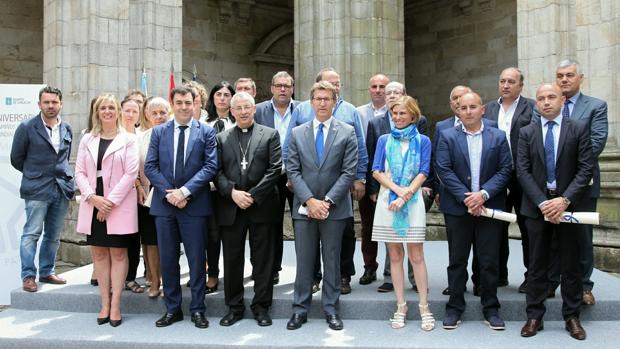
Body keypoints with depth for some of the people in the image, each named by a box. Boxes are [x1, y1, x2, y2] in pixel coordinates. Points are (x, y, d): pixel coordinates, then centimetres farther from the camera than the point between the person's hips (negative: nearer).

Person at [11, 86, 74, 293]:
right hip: (37, 190, -4)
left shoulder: (67, 129, 10)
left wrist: (63, 175, 13)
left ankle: (47, 272, 21)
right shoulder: (27, 128, -3)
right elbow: (16, 159, 4)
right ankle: (28, 276, 4)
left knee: (53, 235, 11)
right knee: (32, 233, -3)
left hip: (62, 188, 5)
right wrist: (35, 174, 9)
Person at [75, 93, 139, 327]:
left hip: (119, 205, -4)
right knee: (99, 254, 7)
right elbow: (80, 172, 6)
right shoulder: (87, 139, 12)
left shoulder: (128, 140, 0)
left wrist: (110, 201, -12)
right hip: (93, 204, 4)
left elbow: (131, 173, -7)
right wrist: (93, 198, -10)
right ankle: (105, 304, 15)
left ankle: (115, 305, 7)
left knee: (118, 254, 1)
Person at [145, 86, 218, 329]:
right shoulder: (159, 132, 8)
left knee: (196, 259, 4)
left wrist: (185, 191, -16)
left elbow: (210, 166, -7)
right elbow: (150, 166, 3)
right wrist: (169, 193, -10)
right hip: (164, 204, 3)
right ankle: (172, 309, 23)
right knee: (167, 259, 9)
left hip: (194, 204, -2)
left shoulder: (206, 132, 2)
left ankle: (197, 309, 16)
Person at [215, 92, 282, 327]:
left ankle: (261, 306, 18)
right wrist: (232, 192, -13)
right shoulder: (221, 138, 11)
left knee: (262, 259, 5)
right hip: (230, 208, 2)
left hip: (261, 207, -2)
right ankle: (234, 307, 22)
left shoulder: (270, 135, 5)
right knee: (232, 260, 8)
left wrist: (253, 195, -12)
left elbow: (275, 168, -5)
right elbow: (217, 172, 3)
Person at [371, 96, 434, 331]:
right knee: (395, 256, 5)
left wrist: (404, 197, -13)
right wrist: (398, 189, -13)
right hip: (387, 201, 2)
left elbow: (423, 173, -2)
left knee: (416, 256, -3)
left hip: (412, 201, -2)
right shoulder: (384, 140, 11)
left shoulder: (422, 141, 6)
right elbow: (377, 172, 2)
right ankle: (401, 306, 14)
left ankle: (424, 307, 7)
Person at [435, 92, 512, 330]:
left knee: (490, 261, 7)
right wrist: (466, 197, -13)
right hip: (458, 208, -1)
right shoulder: (447, 136, 2)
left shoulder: (498, 137, 5)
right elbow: (443, 170, -6)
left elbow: (505, 170, -1)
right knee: (457, 260, 7)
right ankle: (455, 307, 18)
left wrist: (483, 194, -14)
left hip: (489, 207, 1)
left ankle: (491, 308, 20)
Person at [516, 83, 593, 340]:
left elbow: (586, 169, -5)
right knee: (537, 264, 7)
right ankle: (534, 316, 17)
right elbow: (522, 171, -2)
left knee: (571, 265, 9)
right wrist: (543, 202, -13)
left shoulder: (579, 129, 1)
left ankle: (572, 317, 22)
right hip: (537, 206, 1)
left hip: (569, 205, -1)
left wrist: (565, 199, -16)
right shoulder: (527, 133, 5)